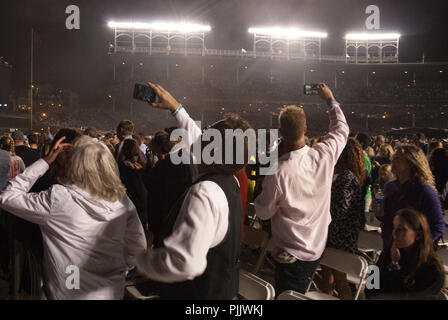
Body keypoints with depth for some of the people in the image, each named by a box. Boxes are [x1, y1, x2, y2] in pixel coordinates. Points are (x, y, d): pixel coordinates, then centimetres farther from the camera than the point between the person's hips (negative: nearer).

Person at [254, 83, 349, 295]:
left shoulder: (278, 174, -28)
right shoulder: (324, 155, -15)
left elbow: (263, 213, -11)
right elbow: (341, 129, 8)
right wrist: (330, 100, 24)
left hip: (292, 255, -5)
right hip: (318, 247, 6)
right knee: (300, 294, 27)